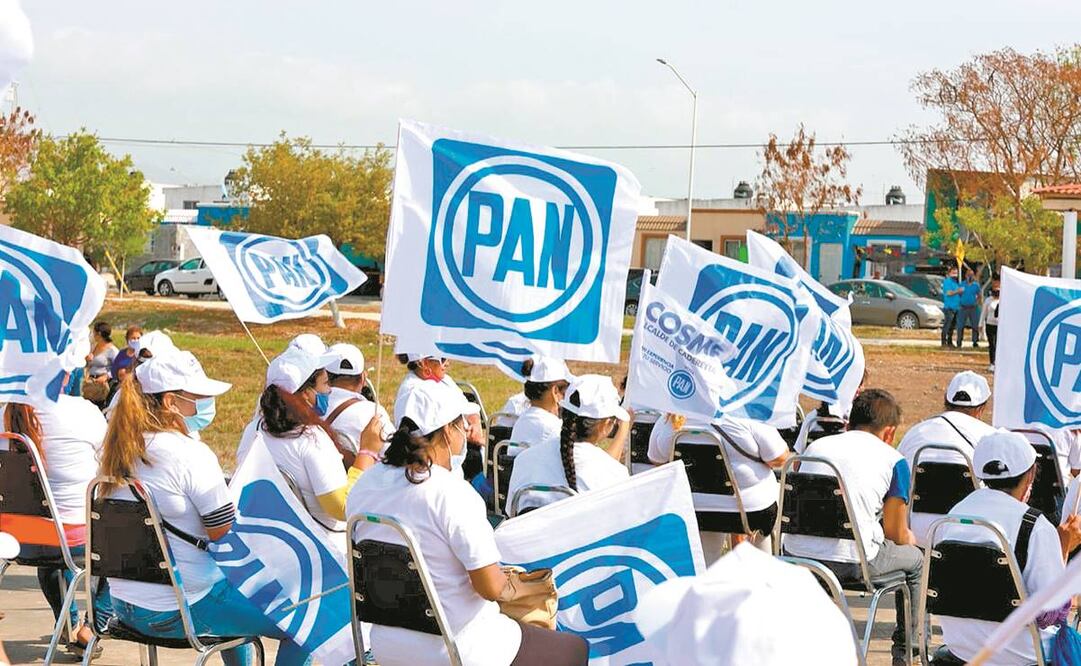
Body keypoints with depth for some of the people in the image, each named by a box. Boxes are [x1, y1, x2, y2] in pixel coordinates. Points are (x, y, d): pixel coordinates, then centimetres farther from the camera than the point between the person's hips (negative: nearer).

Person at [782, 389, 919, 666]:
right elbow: (897, 535, 5)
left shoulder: (816, 446, 17)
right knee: (915, 559, 25)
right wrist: (911, 538, 31)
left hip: (796, 557, 5)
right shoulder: (893, 460, 3)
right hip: (852, 561, -5)